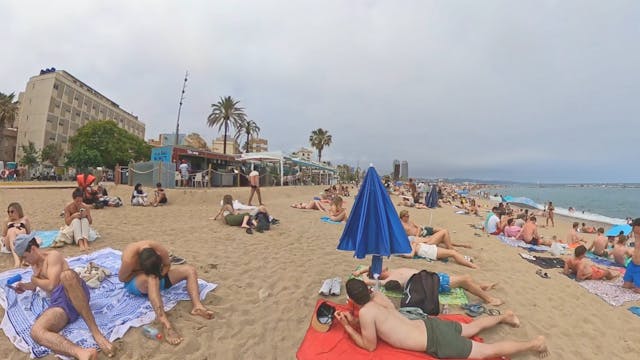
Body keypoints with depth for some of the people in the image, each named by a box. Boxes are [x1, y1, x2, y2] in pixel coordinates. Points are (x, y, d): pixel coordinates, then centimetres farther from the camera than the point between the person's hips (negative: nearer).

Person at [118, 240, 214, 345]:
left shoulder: (161, 250, -25)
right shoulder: (129, 258, -34)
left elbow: (167, 265, -5)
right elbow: (122, 278, -17)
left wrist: (158, 273, -22)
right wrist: (143, 272, -20)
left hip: (157, 278, 5)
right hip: (136, 282, -5)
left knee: (190, 270, -13)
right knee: (151, 278, -42)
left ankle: (197, 306, -30)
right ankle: (166, 325, -52)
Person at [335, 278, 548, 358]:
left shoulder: (365, 312, -24)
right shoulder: (378, 297, 0)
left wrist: (348, 329, -6)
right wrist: (352, 321, 5)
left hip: (437, 343, -7)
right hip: (430, 325, 7)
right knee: (471, 329, 30)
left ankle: (535, 343, 19)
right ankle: (504, 316, 44)